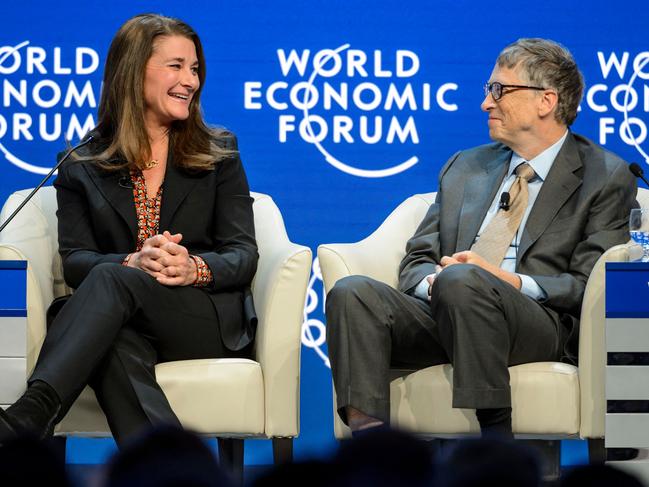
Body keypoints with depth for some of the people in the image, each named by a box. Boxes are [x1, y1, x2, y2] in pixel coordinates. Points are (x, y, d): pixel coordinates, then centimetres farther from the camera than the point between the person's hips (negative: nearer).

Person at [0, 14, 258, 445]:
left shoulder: (219, 151, 14)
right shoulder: (83, 167, 14)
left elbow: (244, 255, 6)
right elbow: (74, 261, 2)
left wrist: (195, 268, -19)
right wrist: (132, 262, -21)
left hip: (212, 322, -1)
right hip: (123, 322, 1)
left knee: (110, 280, -33)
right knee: (117, 346, -39)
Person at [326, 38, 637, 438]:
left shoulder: (605, 177, 9)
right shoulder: (465, 168, 26)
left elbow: (589, 285, -1)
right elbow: (417, 260, 21)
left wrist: (509, 281, -16)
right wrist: (432, 280, -5)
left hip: (537, 323, -5)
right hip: (442, 314, 5)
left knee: (461, 280, -37)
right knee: (353, 292, -23)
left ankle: (495, 436, -34)